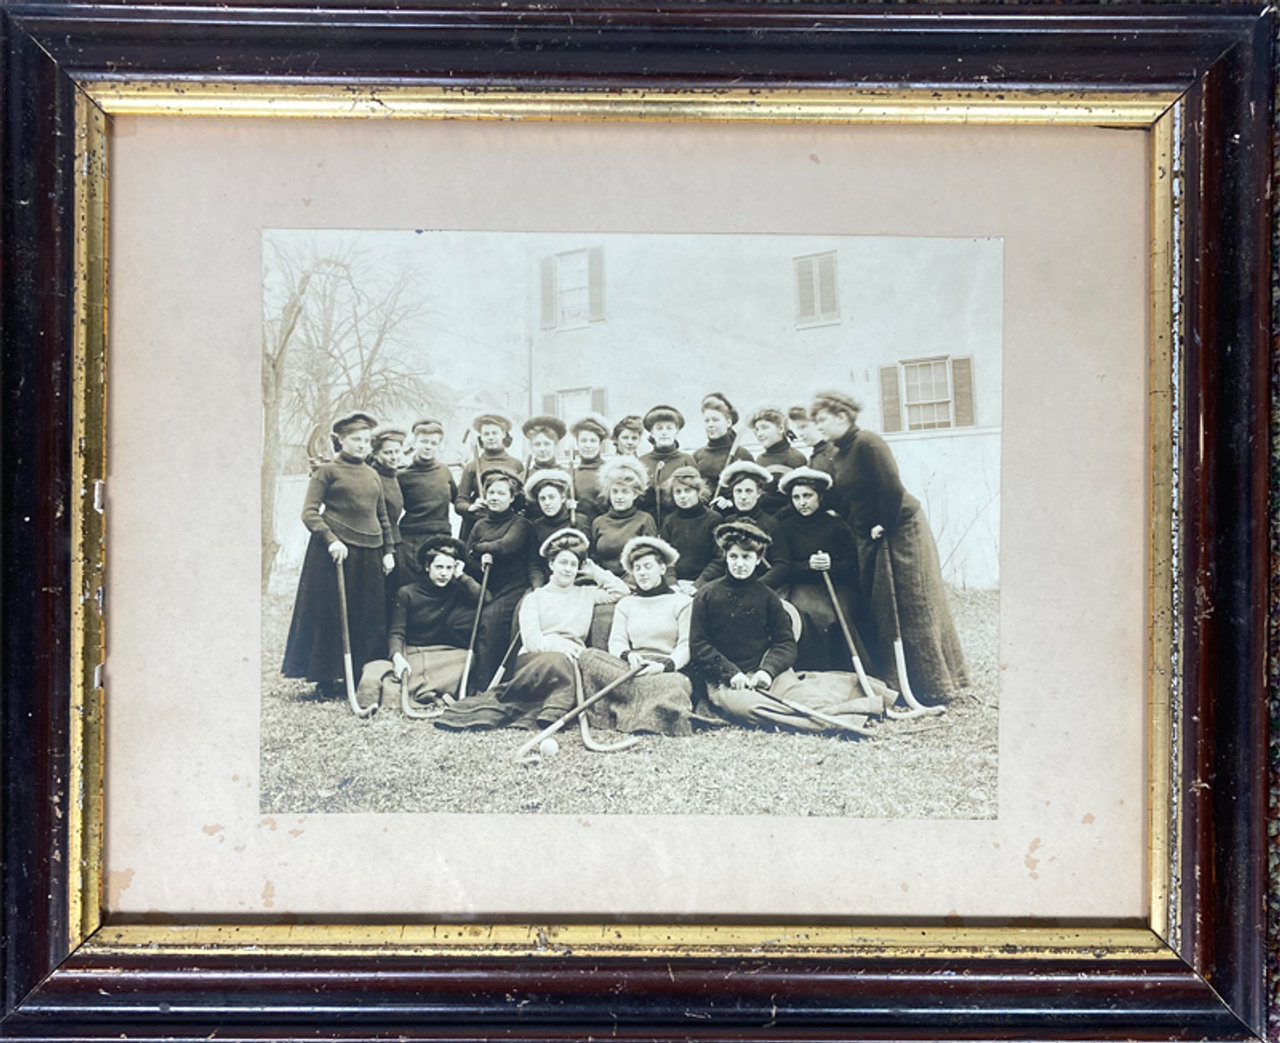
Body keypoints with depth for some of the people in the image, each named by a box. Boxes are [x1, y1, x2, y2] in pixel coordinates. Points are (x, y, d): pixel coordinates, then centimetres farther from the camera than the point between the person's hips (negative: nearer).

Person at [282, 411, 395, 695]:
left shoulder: (372, 475, 17)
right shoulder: (327, 471, -1)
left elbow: (383, 517, 22)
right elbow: (309, 512, -7)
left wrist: (389, 550, 14)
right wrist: (331, 539, -20)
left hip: (369, 553, 6)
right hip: (336, 550, -6)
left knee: (370, 618, 5)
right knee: (331, 615, -2)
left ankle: (362, 676, 12)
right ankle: (328, 679, 4)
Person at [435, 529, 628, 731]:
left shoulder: (586, 594, 24)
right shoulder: (535, 598, 15)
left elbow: (620, 590, 18)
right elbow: (530, 638, 1)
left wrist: (594, 572, 21)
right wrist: (557, 646, -19)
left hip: (571, 659, 2)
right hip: (533, 659, -2)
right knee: (553, 661, -40)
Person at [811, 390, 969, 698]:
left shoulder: (867, 444, -17)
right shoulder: (834, 455, 10)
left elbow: (892, 489, -23)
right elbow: (839, 502, 11)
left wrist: (884, 526, -15)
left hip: (899, 531, -9)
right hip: (868, 537, 9)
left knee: (911, 608, -4)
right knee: (876, 612, 9)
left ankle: (930, 686, 5)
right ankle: (891, 681, 17)